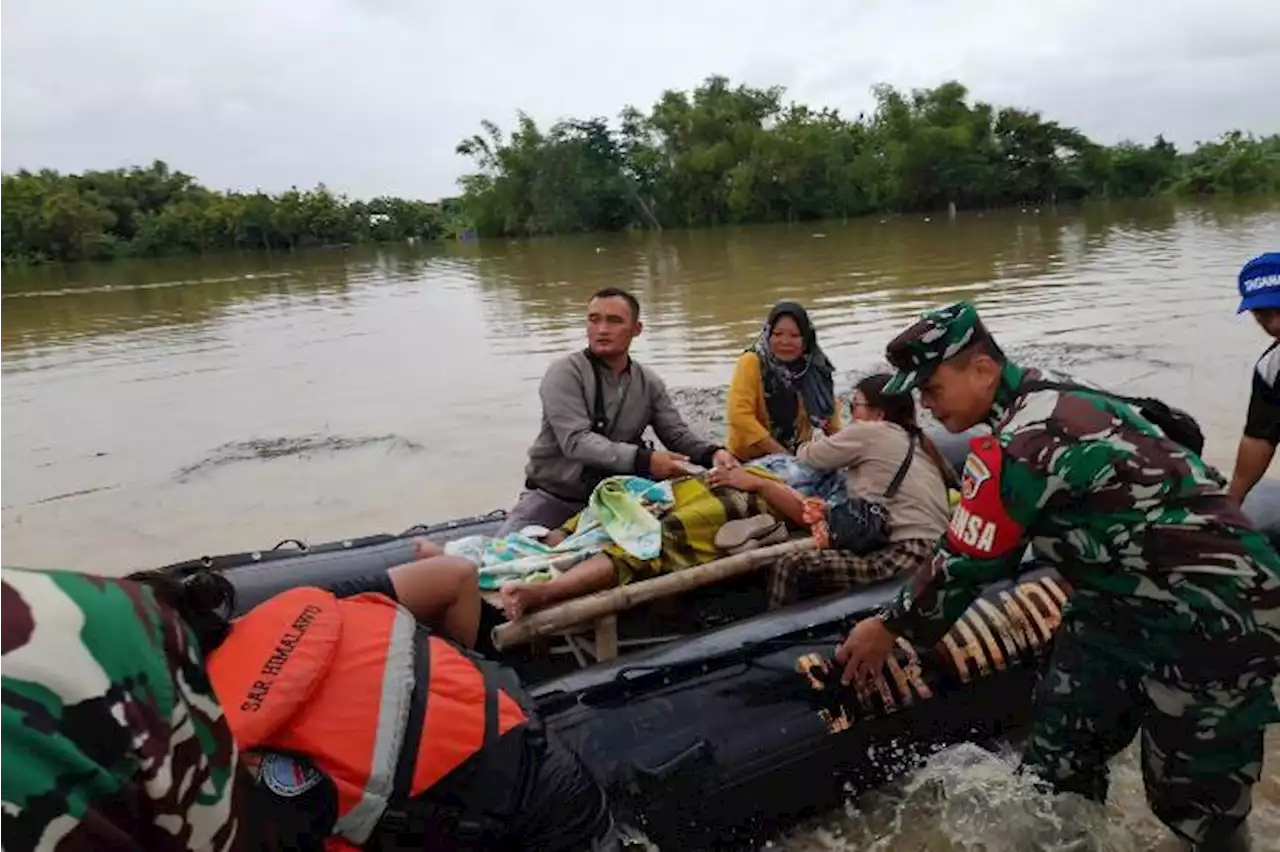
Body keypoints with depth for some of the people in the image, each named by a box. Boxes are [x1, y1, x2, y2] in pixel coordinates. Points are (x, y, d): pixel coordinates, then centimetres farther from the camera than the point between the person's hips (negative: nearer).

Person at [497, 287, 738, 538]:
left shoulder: (649, 383, 2)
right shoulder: (565, 374, -14)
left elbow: (678, 435, 4)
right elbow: (576, 441, -26)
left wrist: (712, 453, -20)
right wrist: (643, 460, -37)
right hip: (554, 496, -4)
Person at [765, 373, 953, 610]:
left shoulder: (868, 431, 1)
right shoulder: (917, 441, 23)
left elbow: (808, 456, 10)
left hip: (907, 556, -9)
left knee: (790, 567, -12)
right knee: (809, 561, 16)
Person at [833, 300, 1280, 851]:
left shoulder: (1021, 443, -26)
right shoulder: (1048, 404, 3)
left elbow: (968, 561, -18)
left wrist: (891, 627, -3)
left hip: (1212, 616, -9)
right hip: (1126, 599, 9)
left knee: (1196, 805, 6)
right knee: (1057, 763, 12)